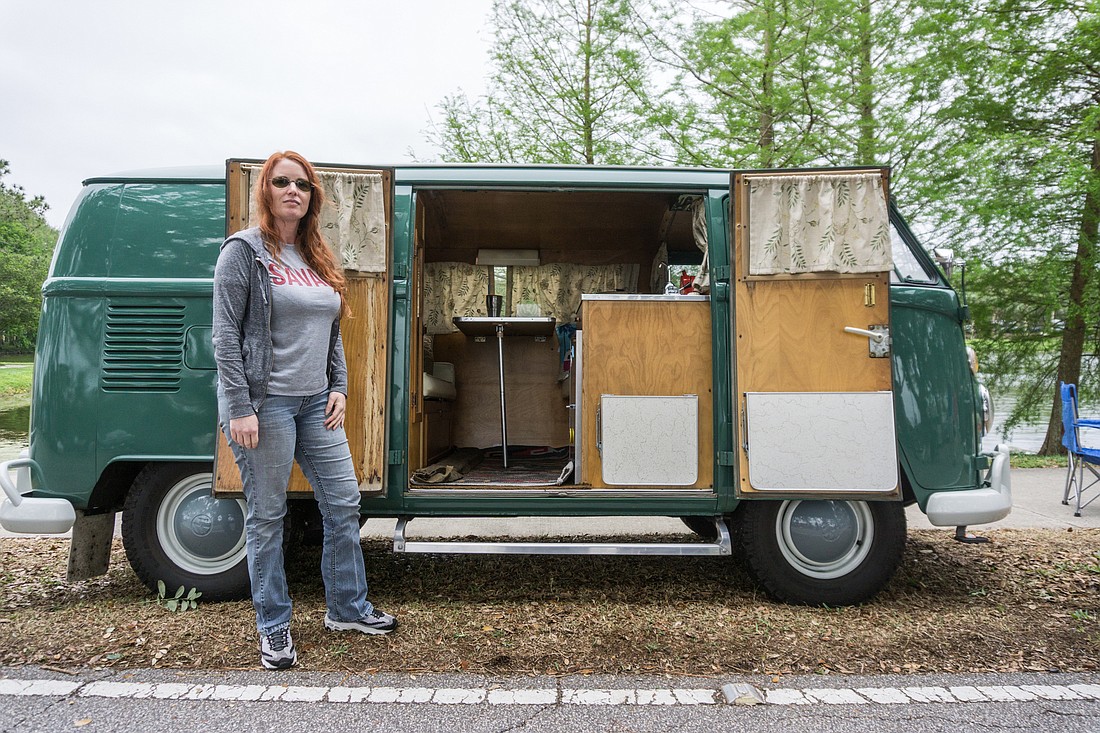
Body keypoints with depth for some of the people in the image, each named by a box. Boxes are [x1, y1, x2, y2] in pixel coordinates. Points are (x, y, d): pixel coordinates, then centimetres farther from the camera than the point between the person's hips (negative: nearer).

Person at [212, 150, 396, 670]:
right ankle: (273, 628, 18)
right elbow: (226, 336, -11)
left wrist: (339, 387, 9)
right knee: (267, 516, 3)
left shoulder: (318, 258, 15)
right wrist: (238, 408, -17)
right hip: (264, 403, -7)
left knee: (343, 502, 8)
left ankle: (347, 608, 25)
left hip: (316, 402, 7)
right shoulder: (245, 251, -5)